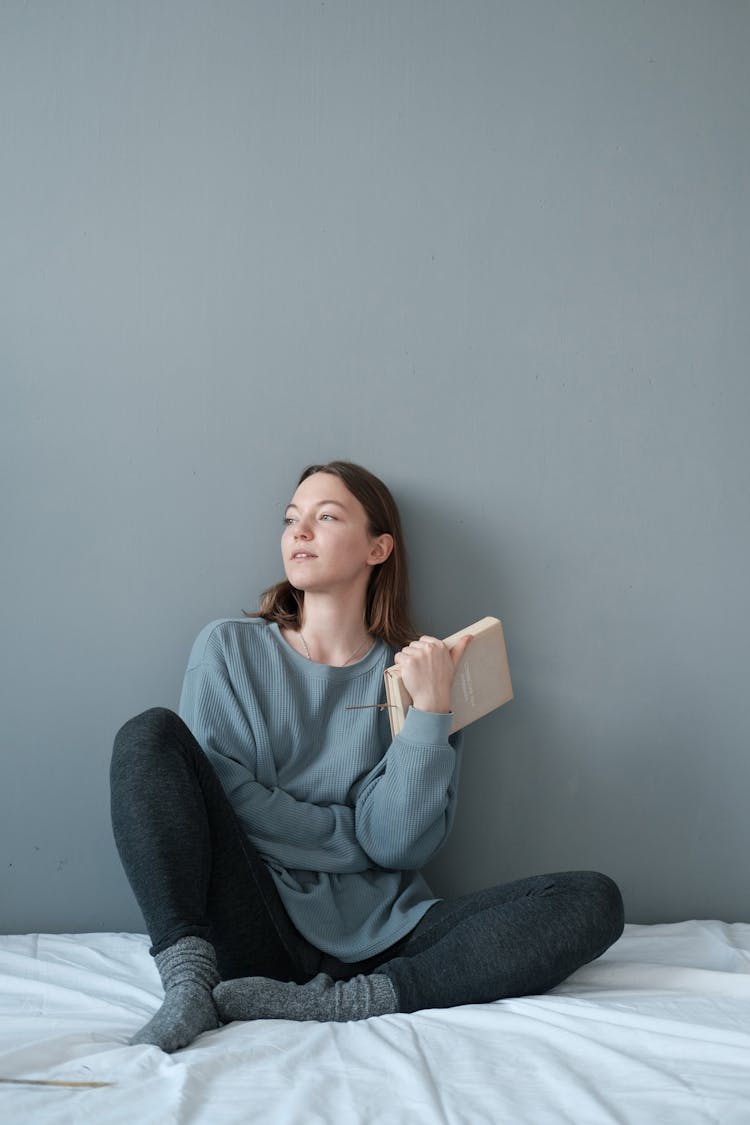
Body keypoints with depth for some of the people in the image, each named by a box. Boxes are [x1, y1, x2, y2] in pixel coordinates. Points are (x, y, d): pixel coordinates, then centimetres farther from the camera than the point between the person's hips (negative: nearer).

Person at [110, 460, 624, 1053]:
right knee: (151, 734, -17)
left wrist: (430, 711, -12)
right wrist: (355, 838, -3)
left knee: (592, 900, -19)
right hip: (259, 928, -1)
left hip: (382, 937, 1)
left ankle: (342, 1001, -30)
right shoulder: (231, 647, 9)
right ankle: (189, 983, -30)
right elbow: (222, 795, -4)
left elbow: (400, 843, -3)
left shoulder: (418, 670, 7)